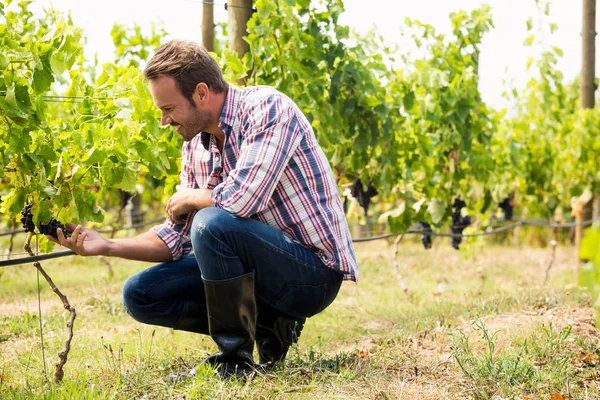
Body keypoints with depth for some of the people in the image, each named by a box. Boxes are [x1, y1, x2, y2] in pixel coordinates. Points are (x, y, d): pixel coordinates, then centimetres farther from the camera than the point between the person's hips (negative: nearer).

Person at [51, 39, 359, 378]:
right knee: (140, 293, 1)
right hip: (260, 267, 8)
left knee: (212, 222, -32)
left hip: (314, 270, -8)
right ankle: (267, 325, 5)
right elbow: (177, 238, 9)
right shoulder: (195, 145, 6)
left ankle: (236, 361, -16)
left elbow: (242, 198, -33)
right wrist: (106, 246, -3)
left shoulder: (268, 108, -18)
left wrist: (187, 198, -12)